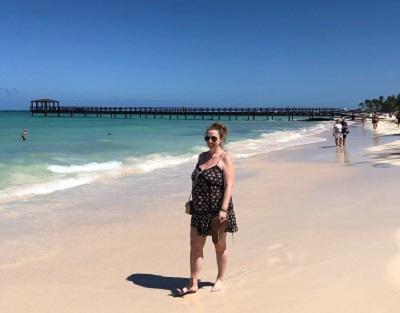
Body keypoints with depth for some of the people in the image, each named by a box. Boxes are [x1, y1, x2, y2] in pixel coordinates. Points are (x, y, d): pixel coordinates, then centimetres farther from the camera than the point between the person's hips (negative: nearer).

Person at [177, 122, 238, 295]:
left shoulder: (225, 158, -10)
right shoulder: (202, 156, 10)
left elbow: (228, 186, -17)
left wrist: (223, 209, -24)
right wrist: (192, 202, 15)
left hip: (217, 211, -6)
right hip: (200, 210, 6)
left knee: (219, 247, 10)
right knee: (195, 246, 5)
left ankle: (220, 279, 29)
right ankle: (193, 284, 13)